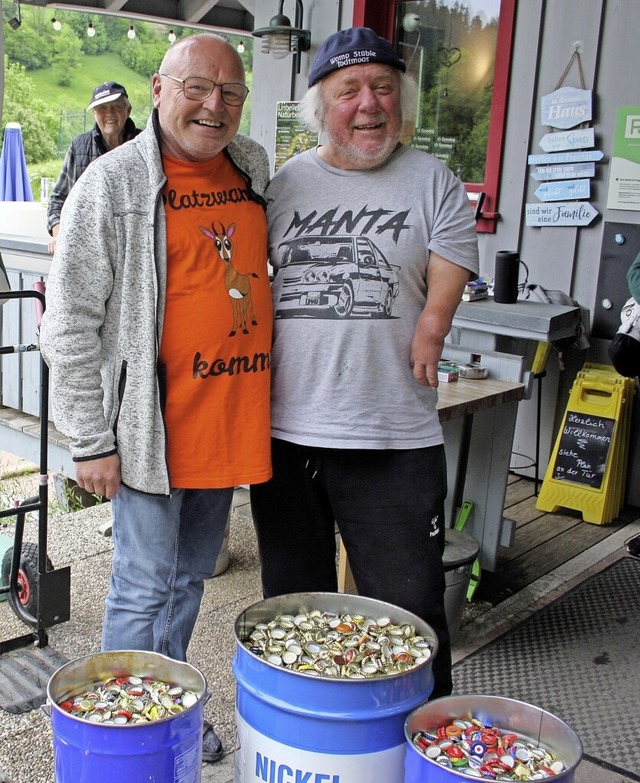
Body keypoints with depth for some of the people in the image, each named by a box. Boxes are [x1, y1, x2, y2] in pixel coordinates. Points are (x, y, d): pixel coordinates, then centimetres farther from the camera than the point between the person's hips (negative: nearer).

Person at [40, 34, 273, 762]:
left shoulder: (254, 167, 8)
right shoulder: (113, 183, -10)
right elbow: (69, 324, -10)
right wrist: (91, 440, -12)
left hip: (231, 420, 6)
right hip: (153, 427, -6)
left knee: (189, 578, 18)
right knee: (145, 589, 4)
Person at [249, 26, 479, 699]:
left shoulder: (433, 183, 2)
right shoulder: (284, 184, 9)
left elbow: (438, 306, -2)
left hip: (394, 441, -3)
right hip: (285, 431, 4)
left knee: (409, 616, 1)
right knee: (292, 609, 17)